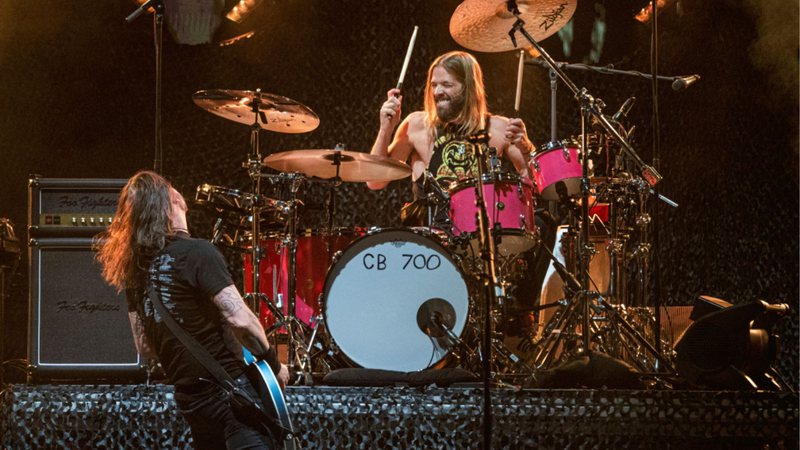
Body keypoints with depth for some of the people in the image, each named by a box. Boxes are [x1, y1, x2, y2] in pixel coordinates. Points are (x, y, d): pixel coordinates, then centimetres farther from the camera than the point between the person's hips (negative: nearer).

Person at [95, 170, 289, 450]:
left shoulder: (134, 266, 9)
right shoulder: (196, 253, -14)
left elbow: (144, 348, 14)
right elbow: (239, 319, -20)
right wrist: (274, 365, -6)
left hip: (189, 397, 8)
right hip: (228, 389, -8)